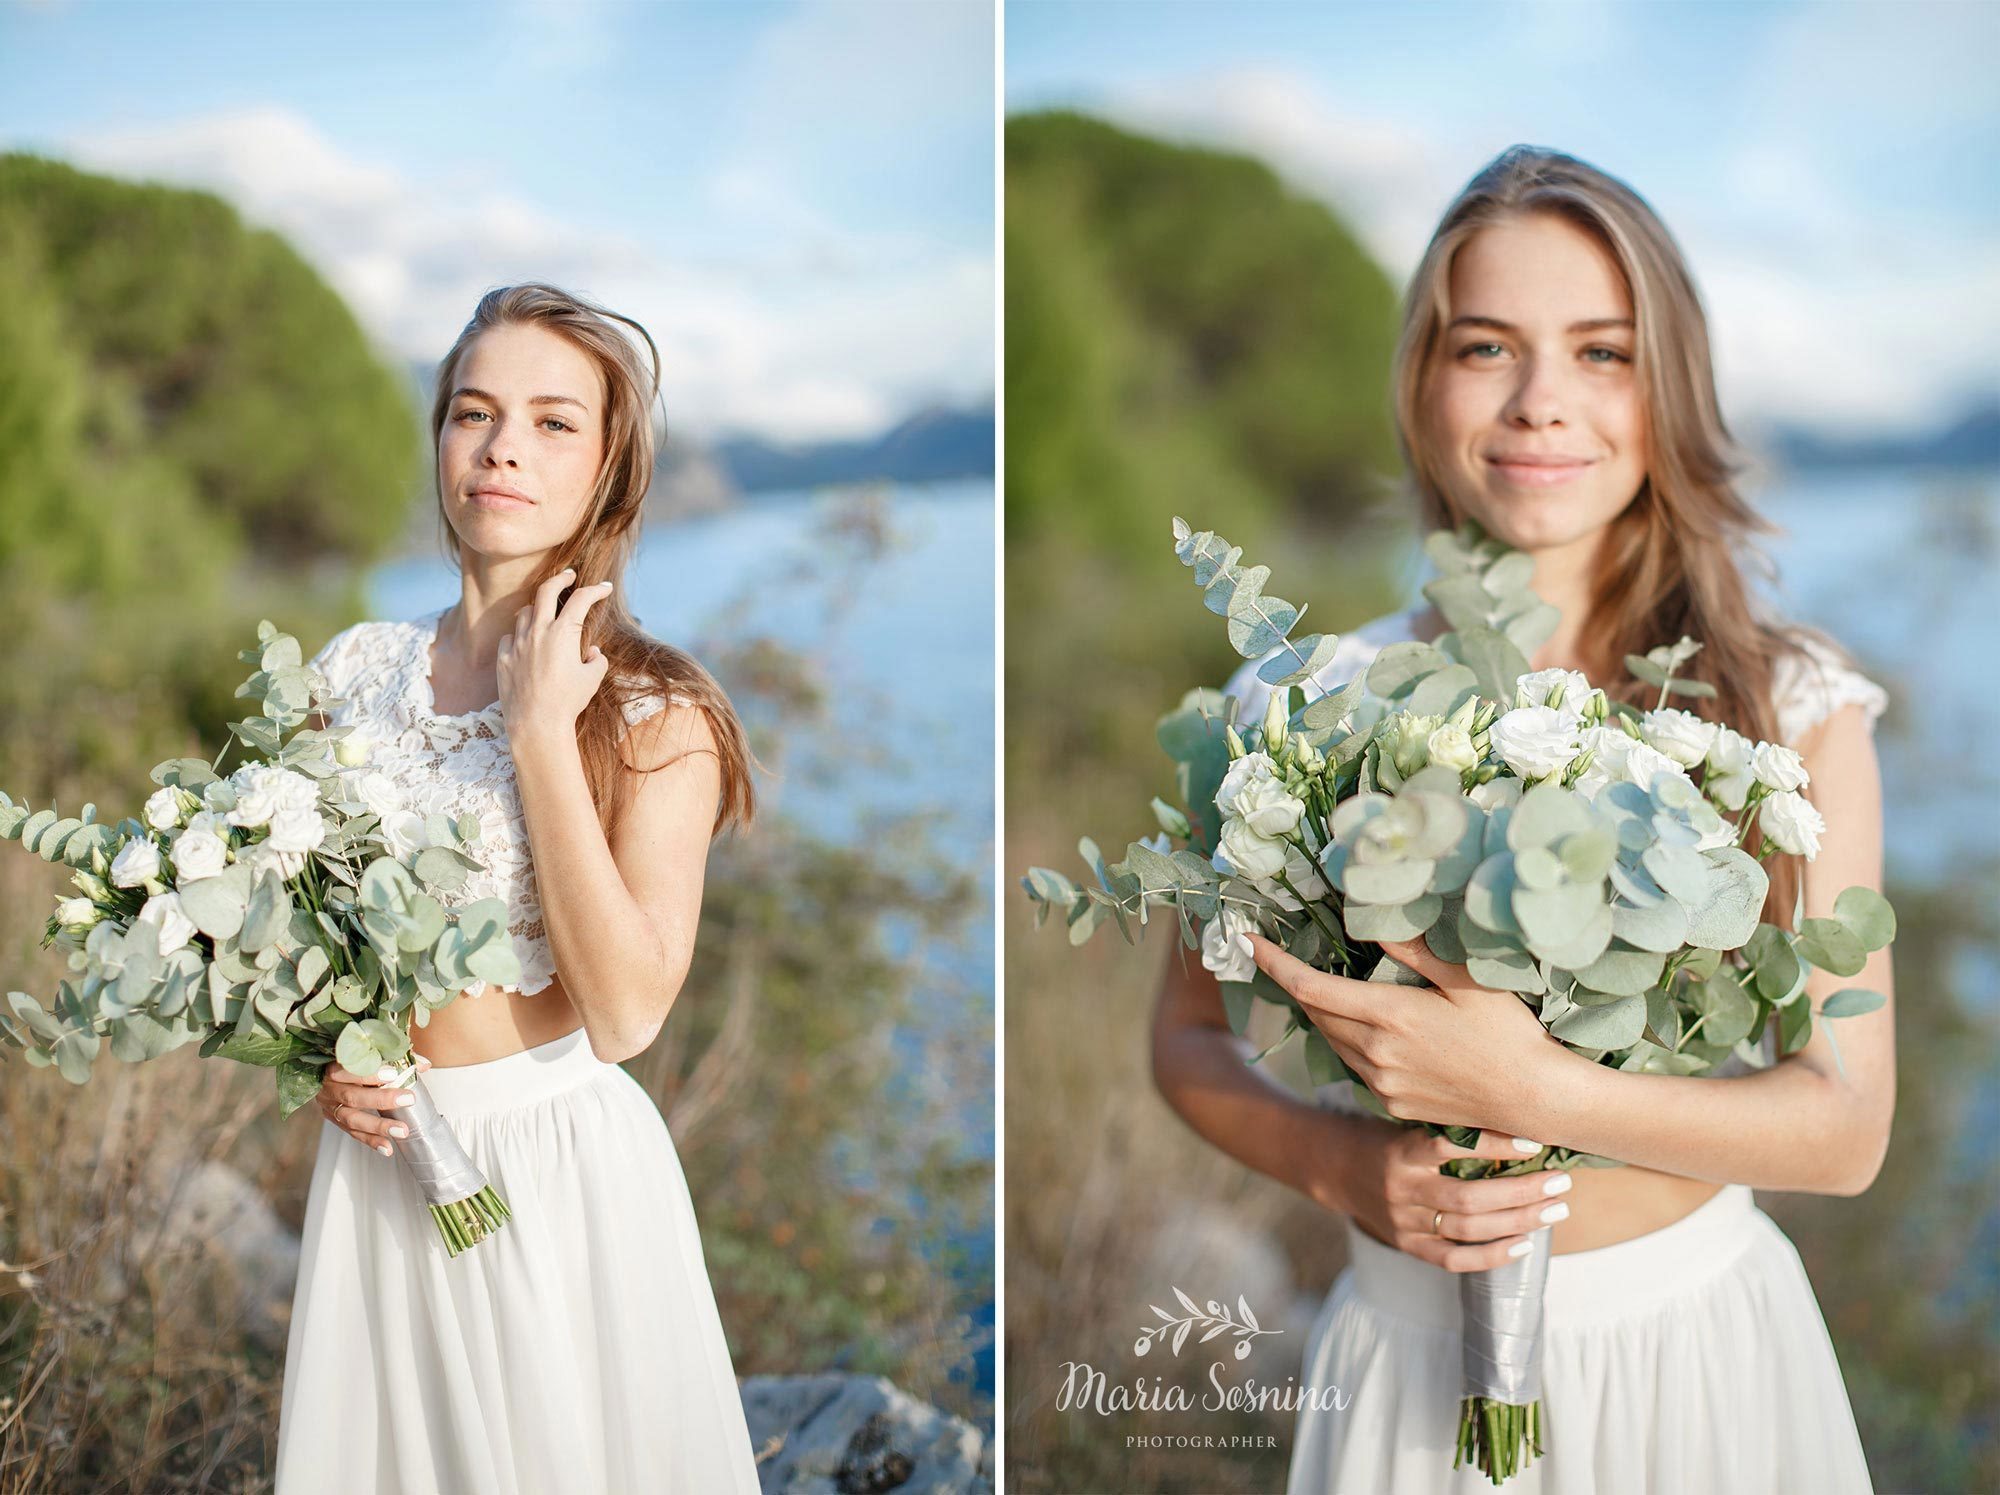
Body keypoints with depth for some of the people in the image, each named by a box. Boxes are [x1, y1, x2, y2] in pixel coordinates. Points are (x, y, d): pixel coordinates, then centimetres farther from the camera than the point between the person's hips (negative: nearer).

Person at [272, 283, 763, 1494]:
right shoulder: (355, 669, 1)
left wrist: (542, 732, -23)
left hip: (564, 1167, -4)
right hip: (376, 1157, 4)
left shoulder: (657, 708, -12)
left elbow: (628, 1013, -22)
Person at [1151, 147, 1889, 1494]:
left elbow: (1847, 1129, -11)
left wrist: (1529, 1090, -24)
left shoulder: (1794, 708, -8)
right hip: (1413, 1351, 0)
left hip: (1703, 1345, 0)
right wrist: (1340, 1166, -16)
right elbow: (1191, 1036, 3)